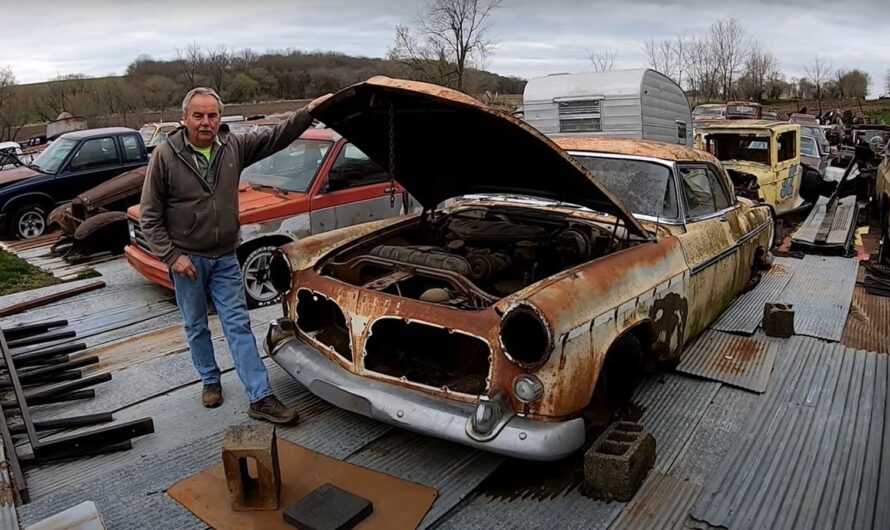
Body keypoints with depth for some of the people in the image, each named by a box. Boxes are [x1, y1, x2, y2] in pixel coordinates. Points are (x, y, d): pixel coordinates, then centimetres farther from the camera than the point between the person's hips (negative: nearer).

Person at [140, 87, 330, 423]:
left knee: (239, 325, 1)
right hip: (186, 258, -2)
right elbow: (149, 215, -8)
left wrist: (309, 112, -16)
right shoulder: (165, 156, -12)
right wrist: (171, 256, -14)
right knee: (196, 326, 14)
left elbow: (276, 137, -2)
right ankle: (210, 380, 37)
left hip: (225, 259, 2)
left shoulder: (234, 146, -3)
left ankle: (261, 398, 1)